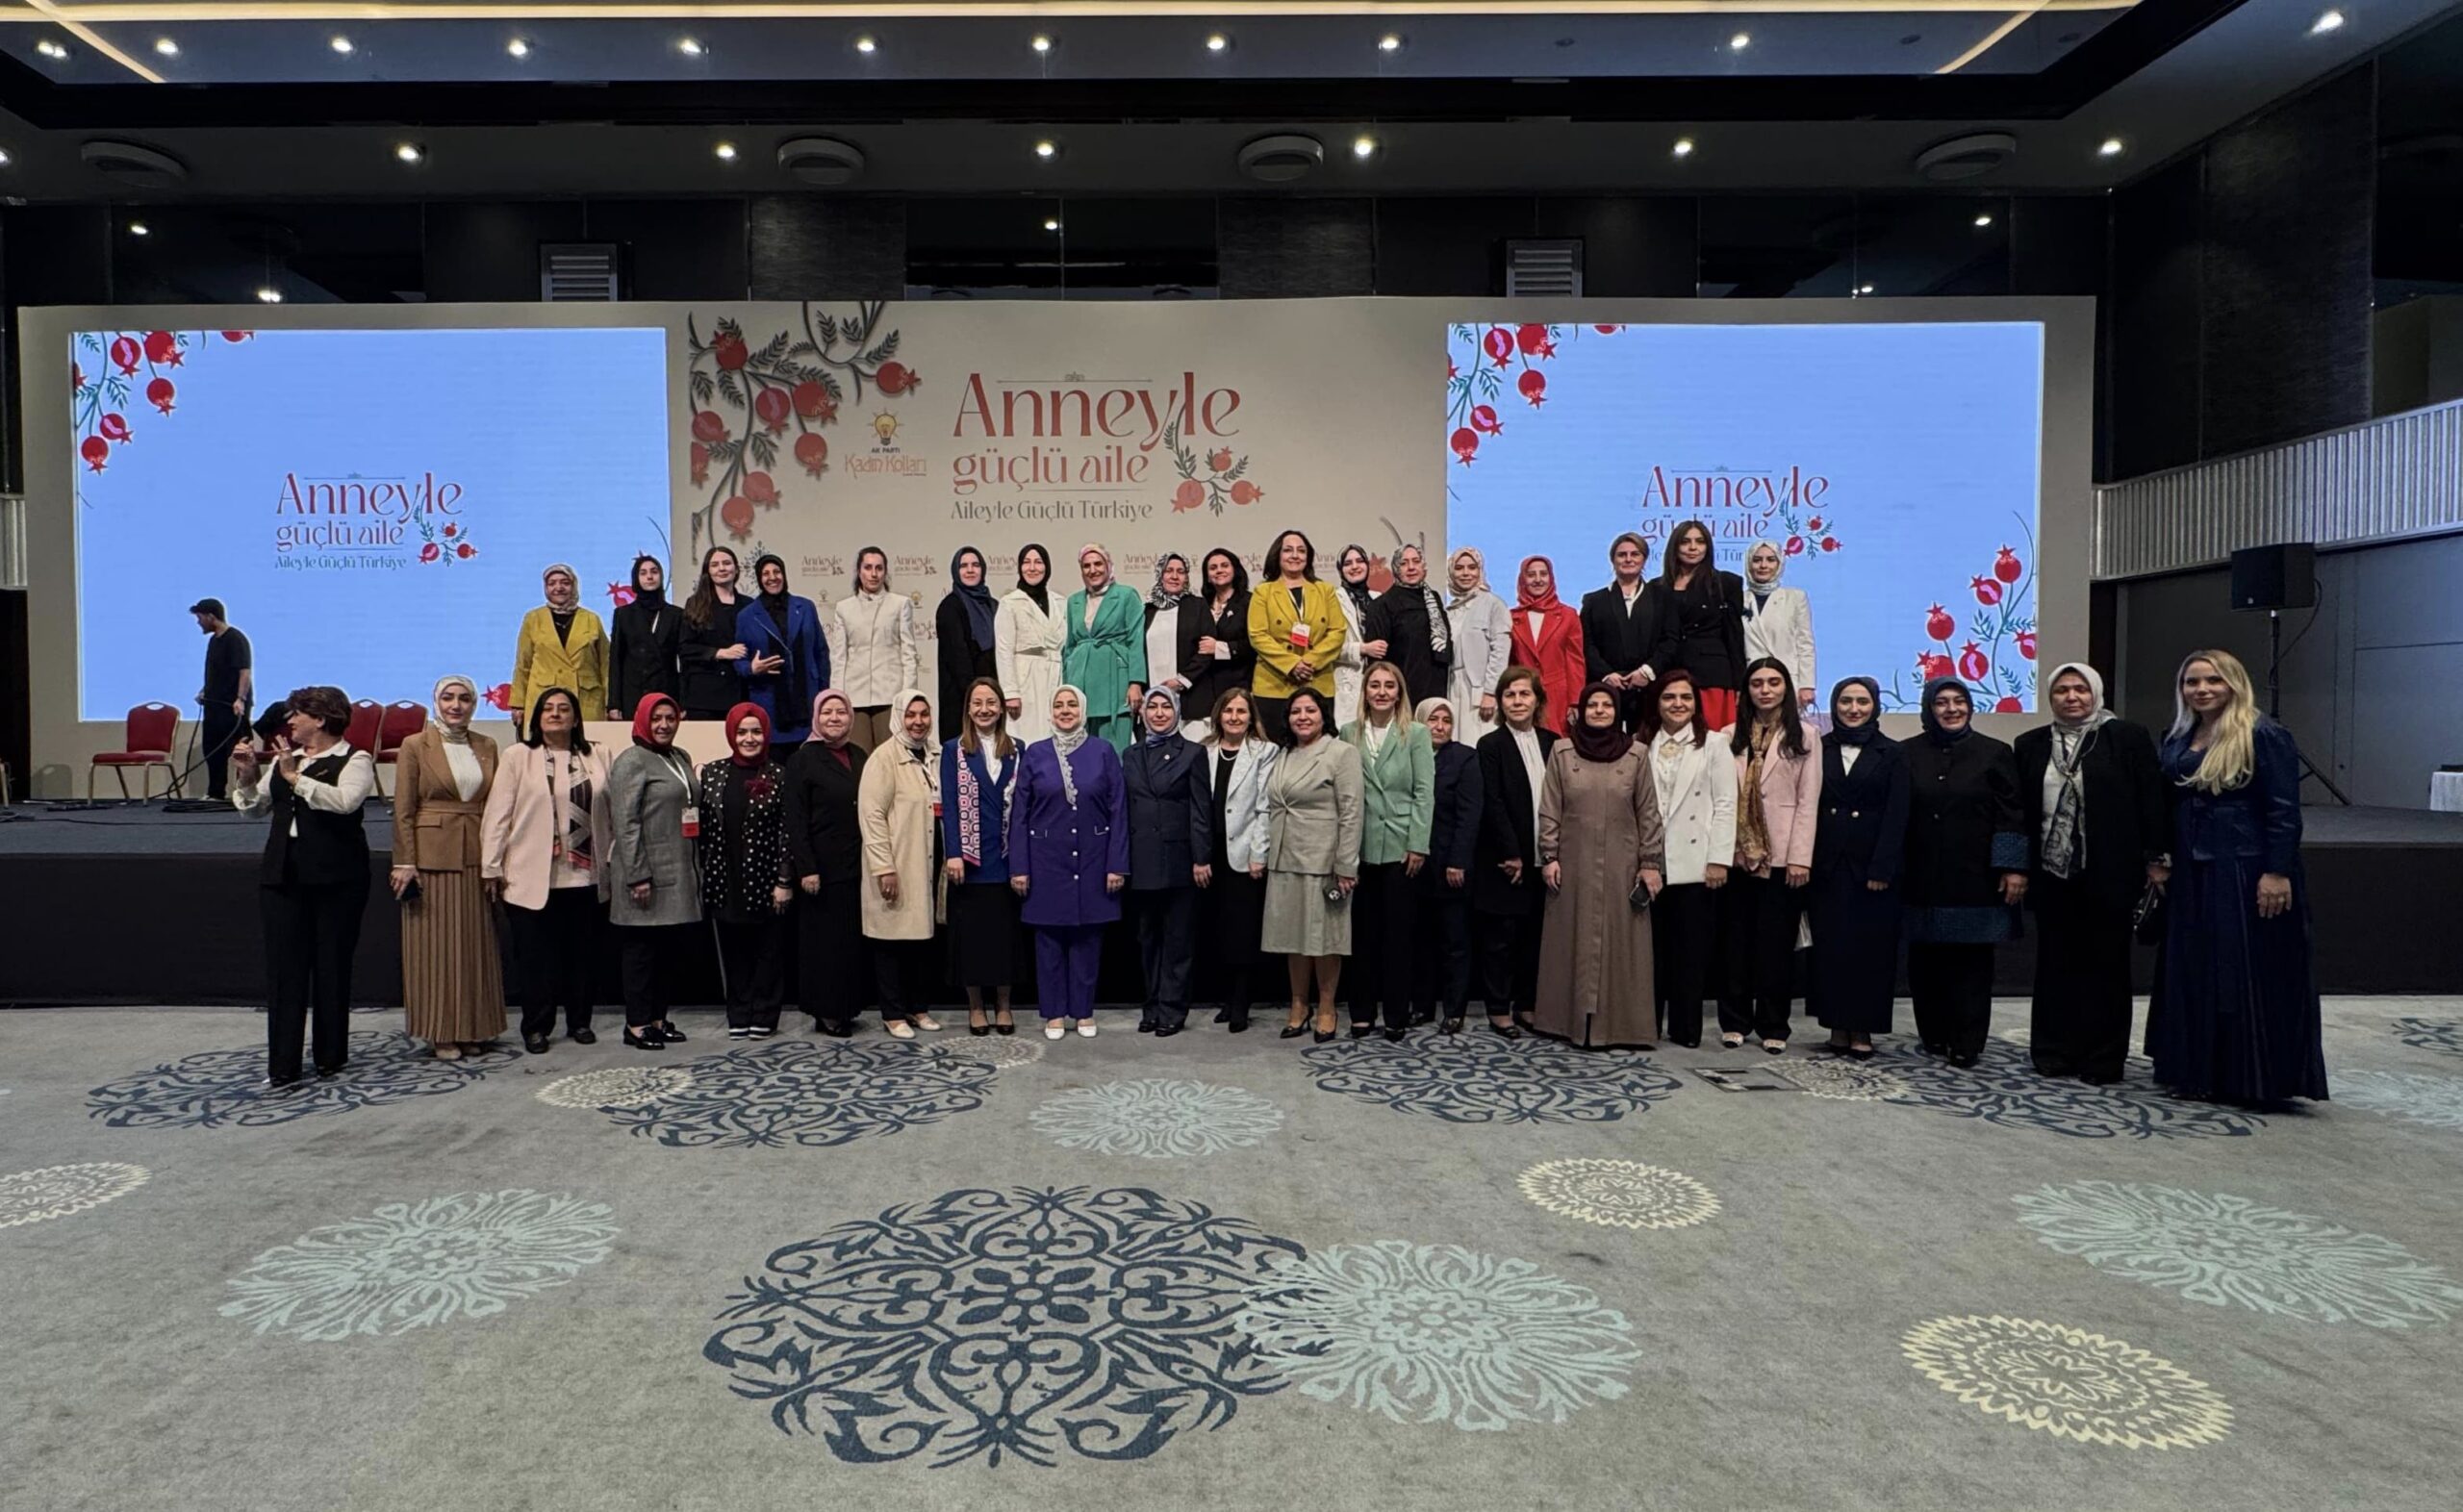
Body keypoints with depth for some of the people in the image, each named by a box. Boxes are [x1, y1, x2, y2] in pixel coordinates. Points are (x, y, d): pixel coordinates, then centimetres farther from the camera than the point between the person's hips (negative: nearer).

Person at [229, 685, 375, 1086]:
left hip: (335, 877, -5)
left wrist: (295, 777, -21)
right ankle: (282, 1066, 4)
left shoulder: (354, 760, -3)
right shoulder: (283, 759, 16)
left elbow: (345, 801, -22)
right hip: (282, 873, 5)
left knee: (331, 966, 4)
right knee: (284, 968, 2)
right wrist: (247, 777, 4)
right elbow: (254, 809, 20)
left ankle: (330, 1057, 17)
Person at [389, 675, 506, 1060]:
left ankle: (471, 1028, 18)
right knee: (434, 946, 2)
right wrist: (404, 863, -9)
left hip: (476, 858, 4)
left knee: (474, 946, 8)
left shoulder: (487, 748, 9)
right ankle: (440, 1032, 11)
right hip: (431, 856, -4)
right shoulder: (415, 746, -1)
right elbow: (403, 811, -3)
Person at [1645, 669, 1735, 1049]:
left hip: (1694, 863, -2)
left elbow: (1725, 805, -2)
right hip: (1651, 863, 2)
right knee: (1652, 947, 6)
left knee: (1691, 949, 3)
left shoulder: (1713, 746, 4)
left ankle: (1686, 1028, 10)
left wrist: (1718, 859, -9)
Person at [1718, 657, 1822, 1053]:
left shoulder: (1804, 737, 2)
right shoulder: (1731, 737, 8)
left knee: (1776, 942, 4)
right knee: (1735, 940, 7)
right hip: (1738, 853, 2)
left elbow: (1808, 801, -3)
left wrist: (1800, 857, -10)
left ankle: (1773, 1026, 12)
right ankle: (1734, 1021, 16)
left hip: (1781, 856, -2)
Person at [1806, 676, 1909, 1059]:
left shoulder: (1892, 754, 2)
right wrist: (1805, 861, -4)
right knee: (1830, 944, 4)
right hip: (1827, 863, 2)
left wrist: (1882, 868, -12)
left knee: (1870, 945, 3)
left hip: (1871, 863, -2)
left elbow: (1896, 815, -4)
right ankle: (1837, 1024, 14)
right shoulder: (1818, 750, 7)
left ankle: (1862, 1028, 11)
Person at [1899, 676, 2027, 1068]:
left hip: (1974, 877, -1)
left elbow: (2012, 814, 1)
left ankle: (1966, 1043, 6)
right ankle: (1934, 1035, 16)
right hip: (1923, 878, 1)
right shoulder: (1907, 753, 6)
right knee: (1926, 961, 4)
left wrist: (2013, 868, -6)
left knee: (1972, 961, 0)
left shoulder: (1994, 753, 4)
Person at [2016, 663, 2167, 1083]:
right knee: (2056, 964, 9)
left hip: (2110, 874, -3)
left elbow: (2151, 801, -3)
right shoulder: (2031, 745, 8)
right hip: (2051, 874, 3)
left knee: (2106, 966, 6)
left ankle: (2103, 1060, 14)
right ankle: (2055, 1052, 18)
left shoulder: (2129, 738, -1)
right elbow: (2019, 809, 8)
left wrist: (2156, 859, -7)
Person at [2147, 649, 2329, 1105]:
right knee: (2193, 971, 11)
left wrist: (2278, 873, -18)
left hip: (2247, 873, -7)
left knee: (2250, 973, -1)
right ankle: (2200, 1071, 22)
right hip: (2191, 874, 7)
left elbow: (2284, 812, -13)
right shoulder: (2178, 739, 11)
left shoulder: (2264, 736, -9)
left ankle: (2256, 1078, 10)